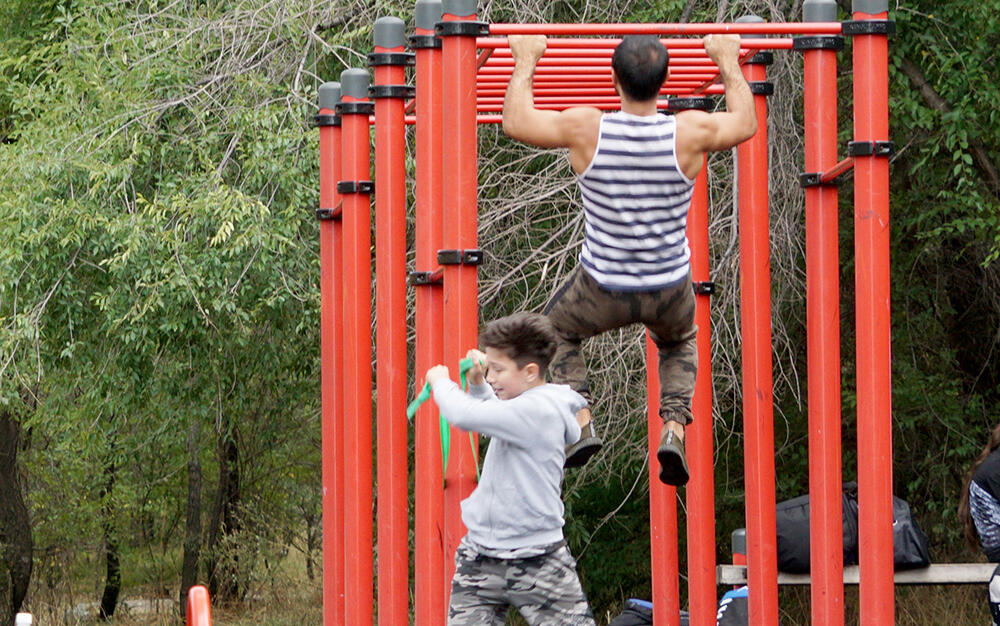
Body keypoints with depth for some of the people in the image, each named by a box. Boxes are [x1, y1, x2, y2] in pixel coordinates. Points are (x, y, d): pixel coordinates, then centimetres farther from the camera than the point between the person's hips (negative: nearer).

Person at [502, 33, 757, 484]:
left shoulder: (586, 130, -19)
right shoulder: (690, 134, -16)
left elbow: (516, 122, -1)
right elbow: (746, 123, 7)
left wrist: (526, 62, 13)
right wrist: (728, 62, 21)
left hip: (603, 291, -1)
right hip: (669, 291, 1)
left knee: (555, 331, 31)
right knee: (679, 341, 35)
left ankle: (579, 423, 10)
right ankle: (674, 427, 11)